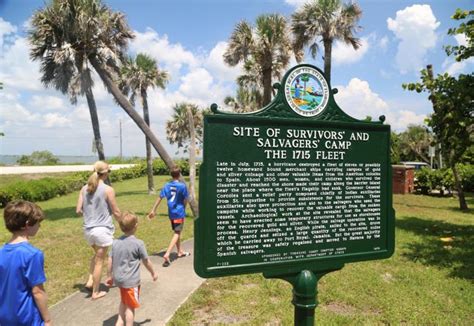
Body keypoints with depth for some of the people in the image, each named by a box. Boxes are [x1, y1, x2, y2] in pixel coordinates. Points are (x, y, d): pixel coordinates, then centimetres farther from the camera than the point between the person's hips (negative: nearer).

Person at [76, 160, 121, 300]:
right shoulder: (108, 190, -15)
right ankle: (95, 292, 20)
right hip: (102, 229, -5)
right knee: (99, 261, 9)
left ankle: (90, 281, 24)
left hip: (88, 229, 6)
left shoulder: (84, 189, 1)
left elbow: (78, 210, 1)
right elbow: (116, 212, -10)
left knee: (97, 254, 30)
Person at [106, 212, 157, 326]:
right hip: (131, 281, -6)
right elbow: (146, 262, -6)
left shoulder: (115, 242, 0)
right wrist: (153, 273, 9)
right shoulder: (138, 243, -15)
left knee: (123, 302, 27)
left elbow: (110, 261, 5)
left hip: (118, 278, 6)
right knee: (130, 306, 7)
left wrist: (110, 276, 18)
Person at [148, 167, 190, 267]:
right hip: (179, 212, -5)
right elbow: (185, 200, -8)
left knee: (177, 232, 20)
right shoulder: (182, 186, -13)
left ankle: (180, 252, 35)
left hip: (171, 213, 6)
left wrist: (153, 210, 3)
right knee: (177, 233, -1)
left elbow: (160, 198, -2)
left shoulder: (167, 185, 0)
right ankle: (167, 254, -15)